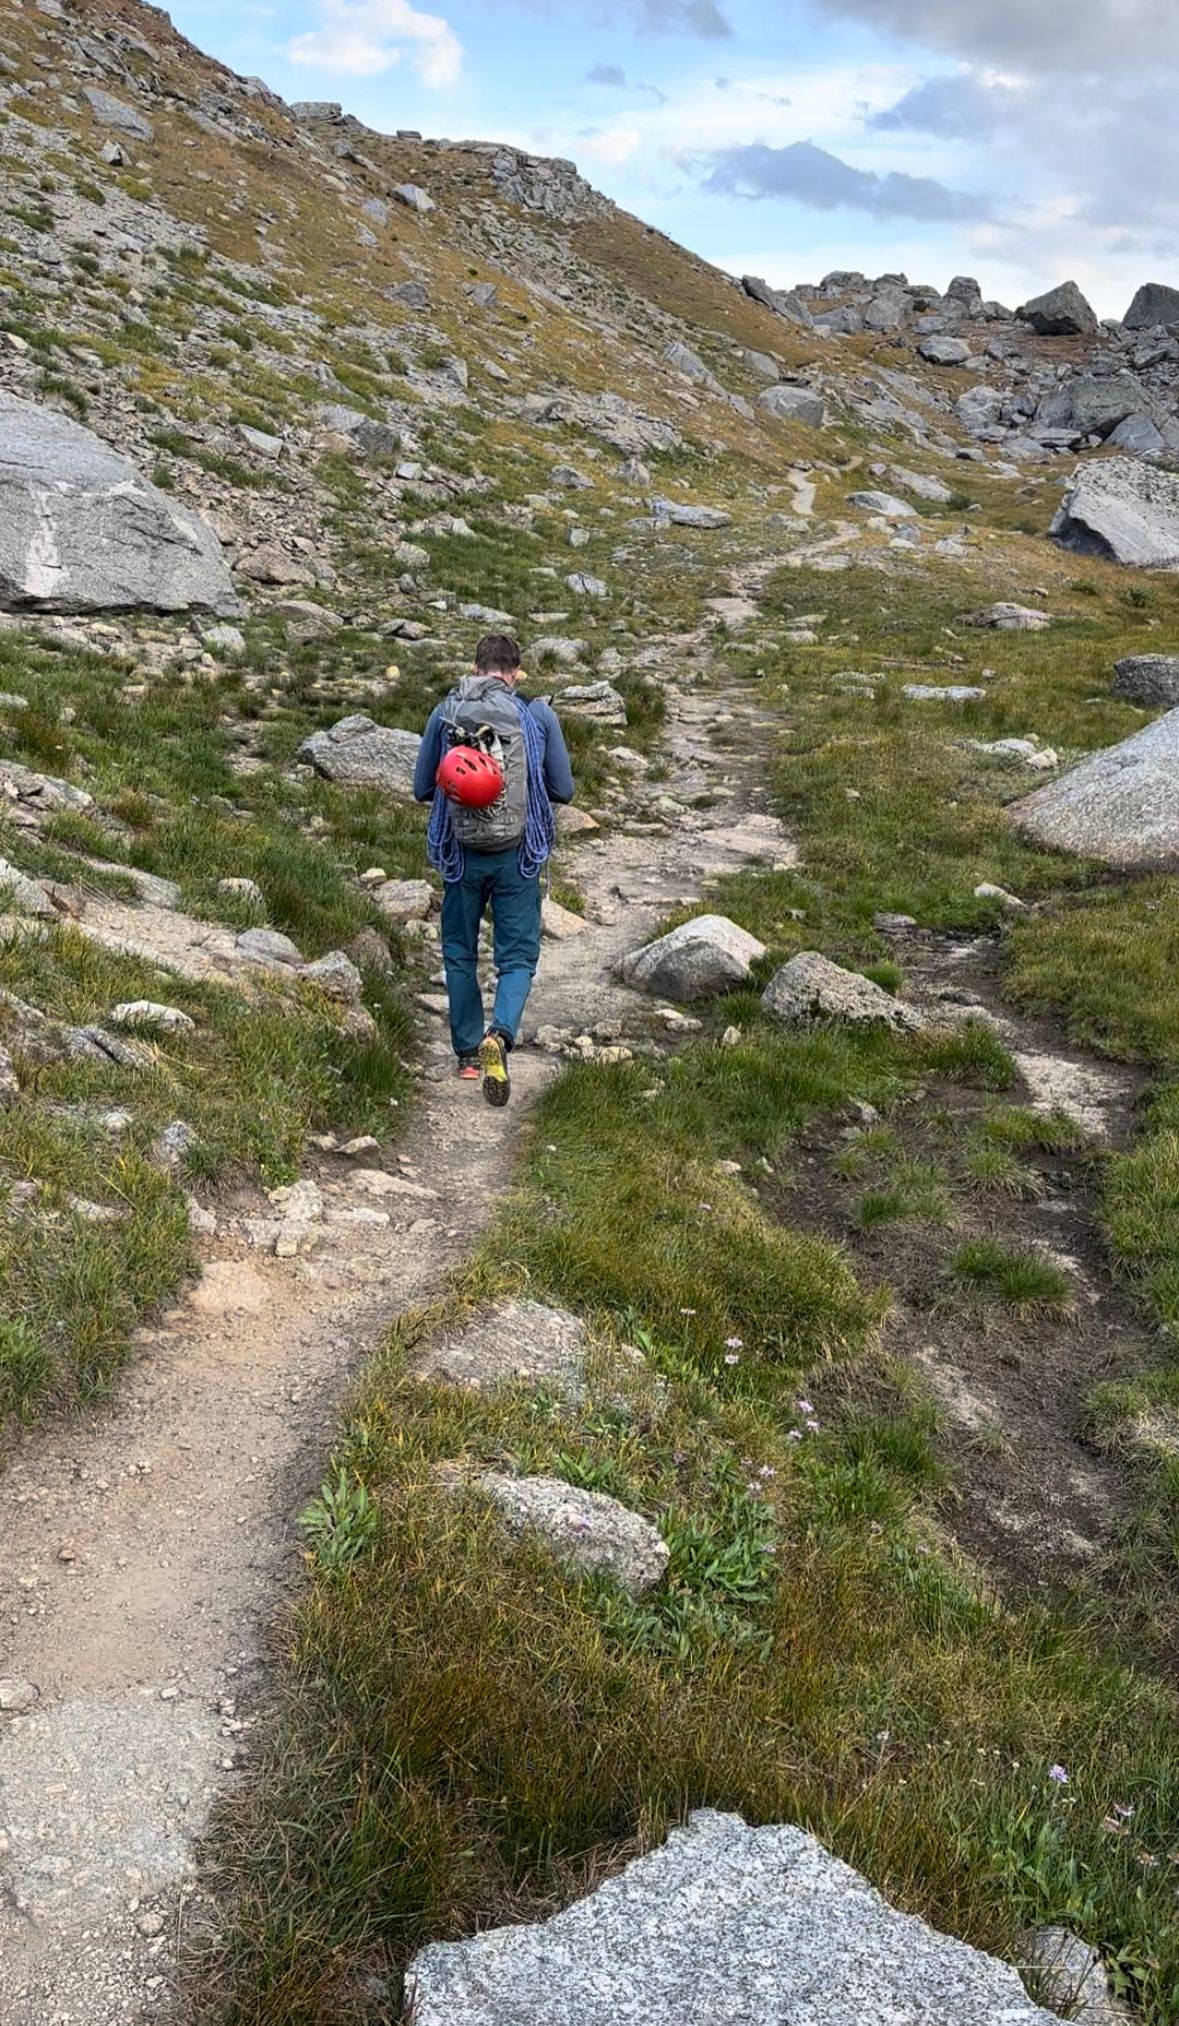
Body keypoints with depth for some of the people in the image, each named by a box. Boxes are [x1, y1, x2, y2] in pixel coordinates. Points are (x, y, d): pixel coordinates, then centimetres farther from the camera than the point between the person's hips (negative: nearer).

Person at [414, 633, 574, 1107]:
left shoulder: (444, 713, -1)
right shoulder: (539, 716, -3)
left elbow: (422, 789, 5)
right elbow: (563, 790, 3)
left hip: (461, 854, 1)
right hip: (517, 855, -1)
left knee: (459, 953, 17)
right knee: (518, 957, 7)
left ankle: (469, 1053, 21)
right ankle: (500, 1034, -18)